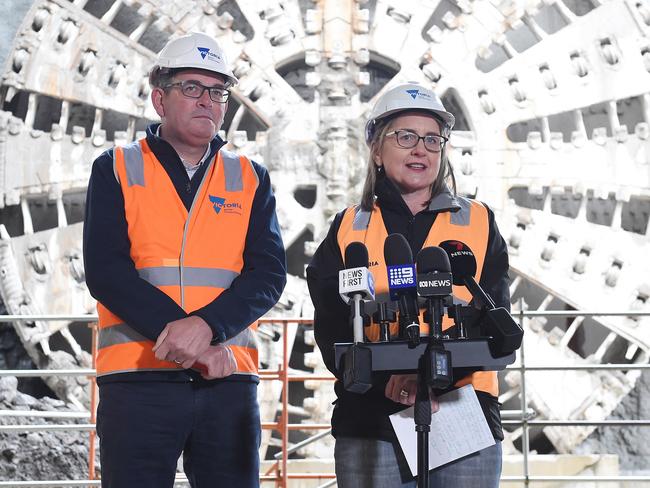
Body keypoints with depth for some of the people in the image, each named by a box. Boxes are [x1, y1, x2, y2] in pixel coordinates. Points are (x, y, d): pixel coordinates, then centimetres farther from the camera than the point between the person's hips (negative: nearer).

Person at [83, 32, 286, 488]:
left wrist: (205, 325, -17)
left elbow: (268, 273, 2)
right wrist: (187, 339, -14)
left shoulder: (251, 179, 15)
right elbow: (105, 269, -4)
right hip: (137, 378, -2)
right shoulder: (116, 170, 9)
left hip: (229, 381, 2)